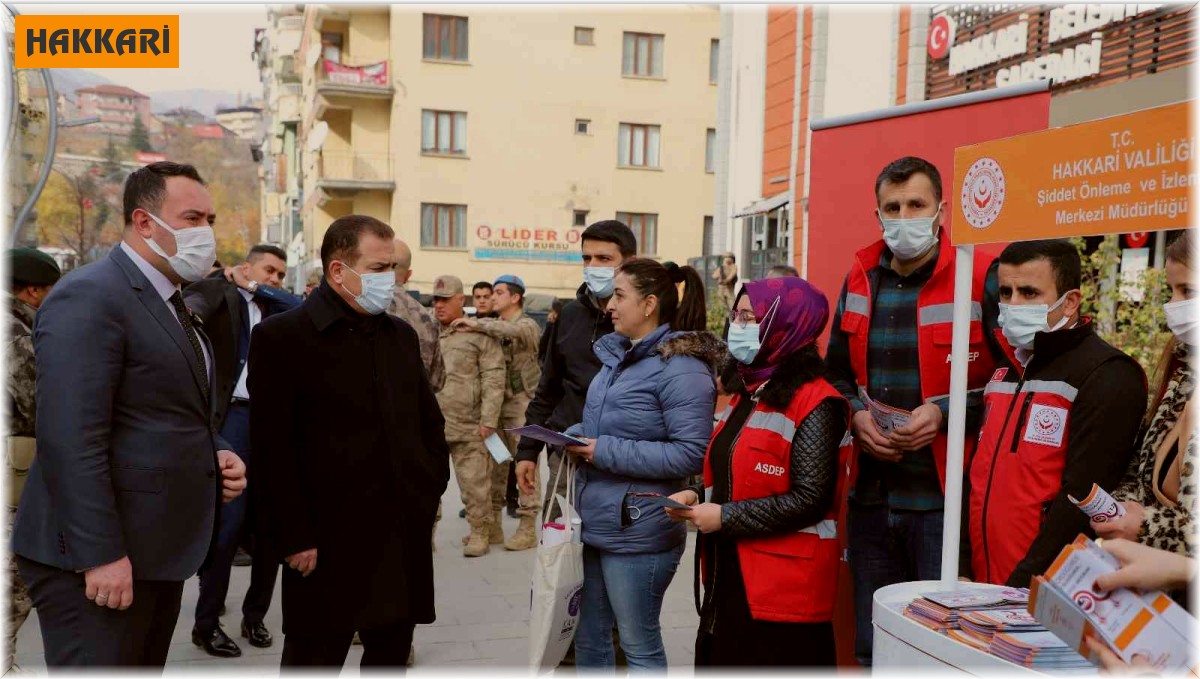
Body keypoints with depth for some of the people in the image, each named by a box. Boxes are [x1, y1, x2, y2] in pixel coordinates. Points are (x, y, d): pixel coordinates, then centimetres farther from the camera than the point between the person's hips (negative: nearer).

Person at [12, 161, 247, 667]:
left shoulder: (170, 303, 15)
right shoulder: (89, 297, -15)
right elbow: (70, 440, -22)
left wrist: (215, 455, 4)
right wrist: (100, 554, -24)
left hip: (159, 550, 9)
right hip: (99, 556, -9)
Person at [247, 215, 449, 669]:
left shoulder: (402, 335, 11)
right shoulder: (281, 337, -8)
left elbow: (430, 422, 19)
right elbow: (273, 450, -11)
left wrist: (433, 489, 8)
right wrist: (295, 538, -13)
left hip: (405, 539, 6)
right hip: (328, 544, -5)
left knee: (392, 653, 17)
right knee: (314, 658, 6)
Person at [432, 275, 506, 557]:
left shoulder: (479, 336, -2)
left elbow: (493, 381, -7)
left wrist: (489, 420, -13)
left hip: (469, 427, -5)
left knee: (474, 483, 0)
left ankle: (480, 531, 16)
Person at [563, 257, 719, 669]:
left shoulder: (681, 367, -17)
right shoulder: (616, 355, 12)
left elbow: (692, 454, -24)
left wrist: (606, 452, -22)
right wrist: (575, 436, 1)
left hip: (637, 534, -9)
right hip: (593, 524, 9)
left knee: (639, 645, 8)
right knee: (589, 639, 20)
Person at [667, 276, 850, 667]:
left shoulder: (815, 405, -15)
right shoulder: (748, 396, 14)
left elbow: (809, 501, -22)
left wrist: (724, 518, -19)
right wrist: (698, 497, 4)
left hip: (784, 592, -9)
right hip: (729, 580, 9)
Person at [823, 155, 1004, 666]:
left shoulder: (982, 278, -9)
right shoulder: (860, 278, 9)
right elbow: (835, 373, 18)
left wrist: (947, 411, -18)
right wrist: (856, 414, -1)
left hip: (945, 496, -5)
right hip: (870, 495, 6)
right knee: (871, 649, 18)